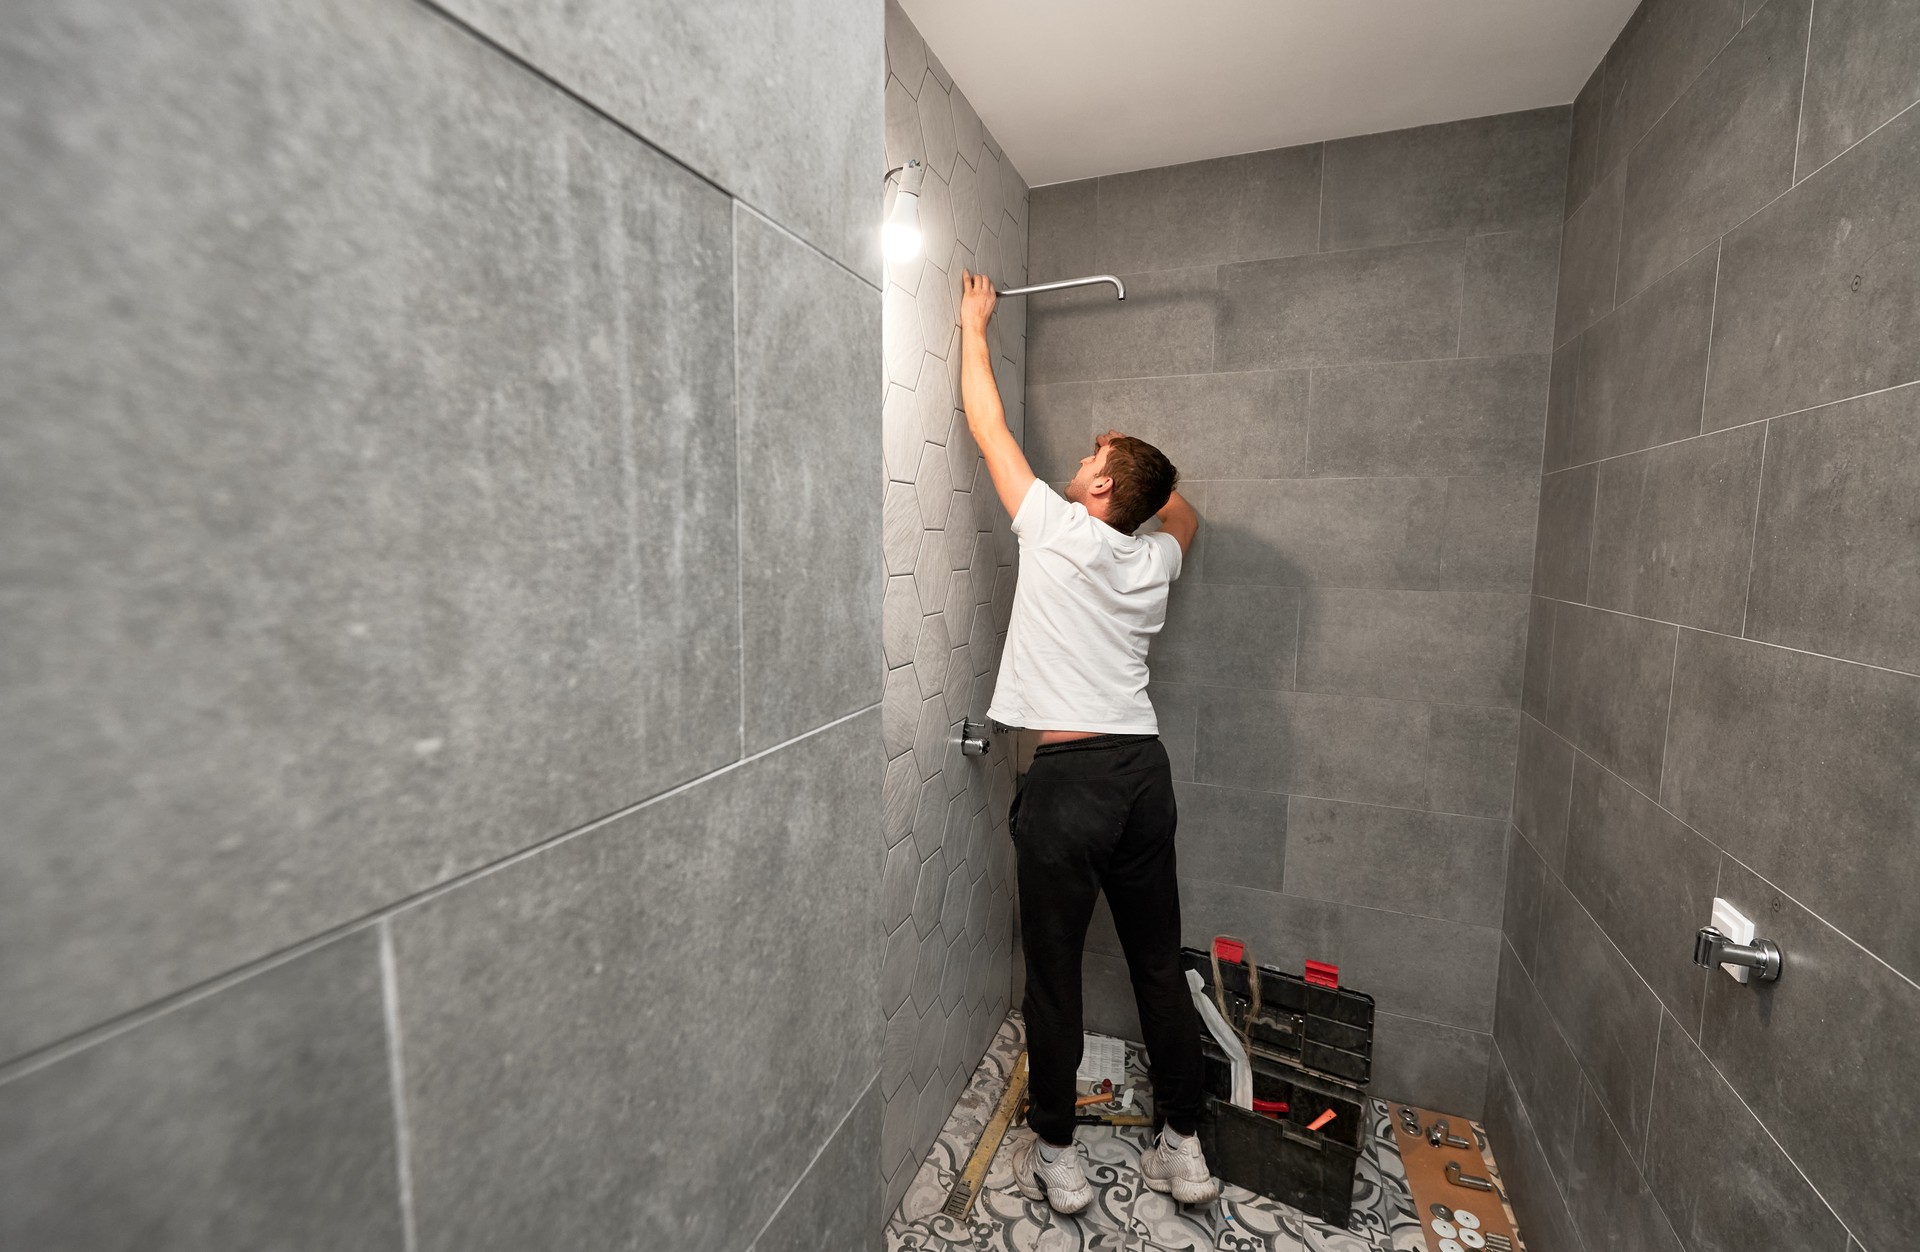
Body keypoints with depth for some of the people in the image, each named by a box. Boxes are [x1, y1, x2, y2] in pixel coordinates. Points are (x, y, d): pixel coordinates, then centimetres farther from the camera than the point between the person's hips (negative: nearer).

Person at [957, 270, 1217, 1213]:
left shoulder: (1057, 529, -6)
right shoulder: (1153, 560, 8)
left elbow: (987, 425, 5)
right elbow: (1183, 512, 35)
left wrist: (972, 326, 19)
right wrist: (1148, 466, 32)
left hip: (1067, 776, -6)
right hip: (1143, 769, 6)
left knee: (1053, 972, 9)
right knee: (1159, 965, 17)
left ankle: (1056, 1158, 27)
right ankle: (1183, 1148, 32)